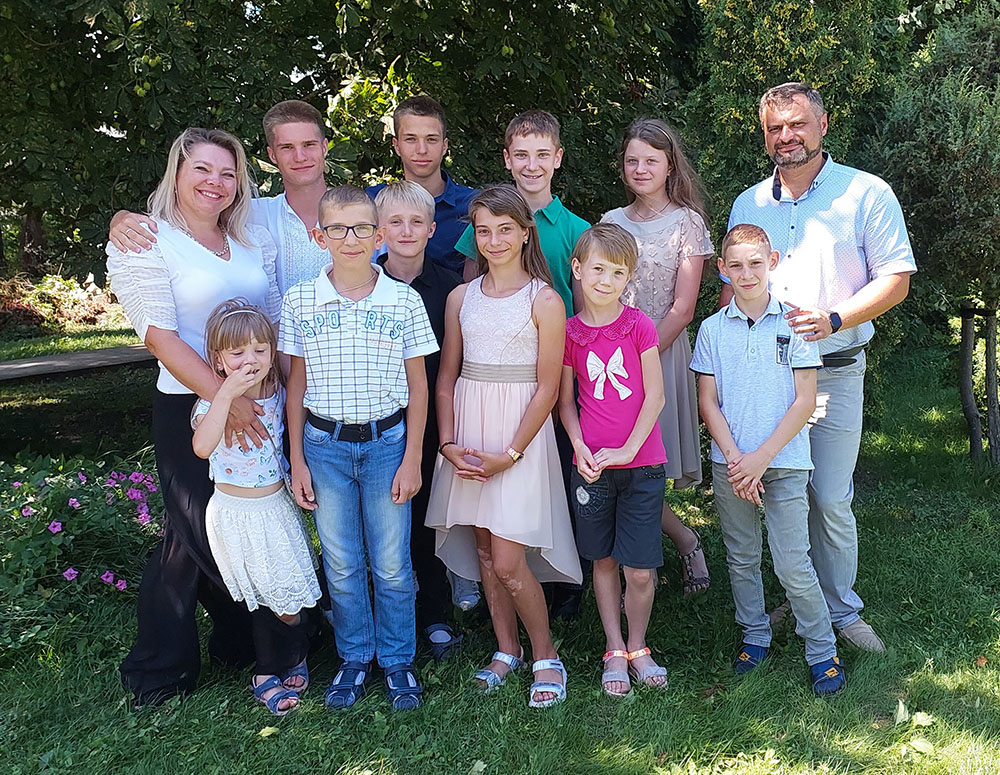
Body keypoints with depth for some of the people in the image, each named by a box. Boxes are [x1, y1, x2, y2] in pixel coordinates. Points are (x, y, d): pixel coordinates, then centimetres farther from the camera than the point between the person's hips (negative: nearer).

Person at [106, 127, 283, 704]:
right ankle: (159, 674, 21)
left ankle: (241, 646, 31)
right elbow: (160, 335, -15)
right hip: (190, 408, -5)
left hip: (261, 406, 5)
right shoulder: (144, 241, -5)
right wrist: (225, 398, -22)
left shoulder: (255, 241, 12)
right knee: (195, 536, 2)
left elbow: (278, 323, 12)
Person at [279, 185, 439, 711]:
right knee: (341, 563, 11)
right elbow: (296, 384, 4)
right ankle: (354, 659, 29)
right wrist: (297, 461, 3)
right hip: (325, 445, 1)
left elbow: (418, 385, 1)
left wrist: (411, 458, -2)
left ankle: (398, 661, 25)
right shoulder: (300, 302, -1)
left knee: (391, 564, 6)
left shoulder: (404, 302, -4)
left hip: (386, 442, -1)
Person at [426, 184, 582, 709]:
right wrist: (448, 444, -2)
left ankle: (545, 657, 13)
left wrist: (510, 454, -12)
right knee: (483, 552, 10)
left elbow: (547, 389, -7)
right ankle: (506, 649, 27)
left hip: (520, 432, -5)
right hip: (468, 434, 5)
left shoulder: (544, 301, -5)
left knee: (507, 562, -6)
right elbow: (446, 377, 10)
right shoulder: (461, 298, 8)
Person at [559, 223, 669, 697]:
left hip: (641, 463, -1)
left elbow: (655, 396, -4)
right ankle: (614, 652, 26)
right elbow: (565, 400, 6)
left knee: (640, 570, 0)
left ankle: (637, 647, 23)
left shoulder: (638, 326, -4)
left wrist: (626, 449, -11)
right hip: (591, 463, 2)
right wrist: (579, 446, -9)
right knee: (603, 561, 11)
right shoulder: (570, 332, 1)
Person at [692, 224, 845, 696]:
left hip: (784, 462, -2)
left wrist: (762, 457, -11)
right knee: (741, 558, 12)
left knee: (792, 563, -4)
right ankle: (755, 636, 31)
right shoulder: (712, 329, 3)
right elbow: (708, 403, 3)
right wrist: (735, 459, -9)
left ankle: (822, 651, 12)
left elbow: (805, 401, -5)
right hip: (730, 462, 3)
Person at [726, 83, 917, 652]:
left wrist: (834, 319, -19)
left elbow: (896, 279, -5)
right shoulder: (748, 205, 12)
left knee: (831, 499, -1)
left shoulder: (866, 194, -1)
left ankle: (842, 610, 18)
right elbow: (731, 284, 20)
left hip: (834, 373, -3)